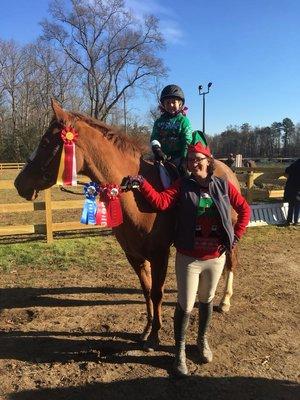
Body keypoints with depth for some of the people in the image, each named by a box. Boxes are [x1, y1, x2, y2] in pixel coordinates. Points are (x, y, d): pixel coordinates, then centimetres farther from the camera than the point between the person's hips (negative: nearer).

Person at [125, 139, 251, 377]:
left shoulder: (223, 185, -2)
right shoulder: (182, 185, -6)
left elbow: (244, 209, 7)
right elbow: (161, 201, -22)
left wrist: (236, 236, 1)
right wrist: (142, 184, -34)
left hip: (216, 258, 2)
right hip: (188, 258, -2)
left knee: (206, 301, 22)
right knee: (185, 306, 6)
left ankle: (203, 340, 46)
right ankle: (180, 351, 27)